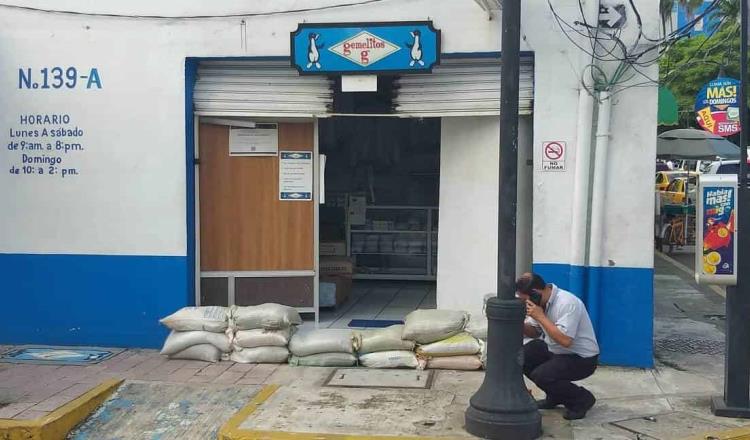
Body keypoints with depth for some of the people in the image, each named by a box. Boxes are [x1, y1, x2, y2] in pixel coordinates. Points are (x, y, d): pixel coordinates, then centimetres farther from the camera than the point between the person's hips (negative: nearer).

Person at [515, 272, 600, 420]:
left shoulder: (567, 303, -27)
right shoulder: (541, 301, -1)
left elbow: (565, 340, -36)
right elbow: (534, 332, 10)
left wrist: (540, 316, -30)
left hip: (582, 359, -9)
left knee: (541, 375, -25)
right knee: (522, 356, -4)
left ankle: (583, 398, -1)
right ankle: (555, 397, 13)